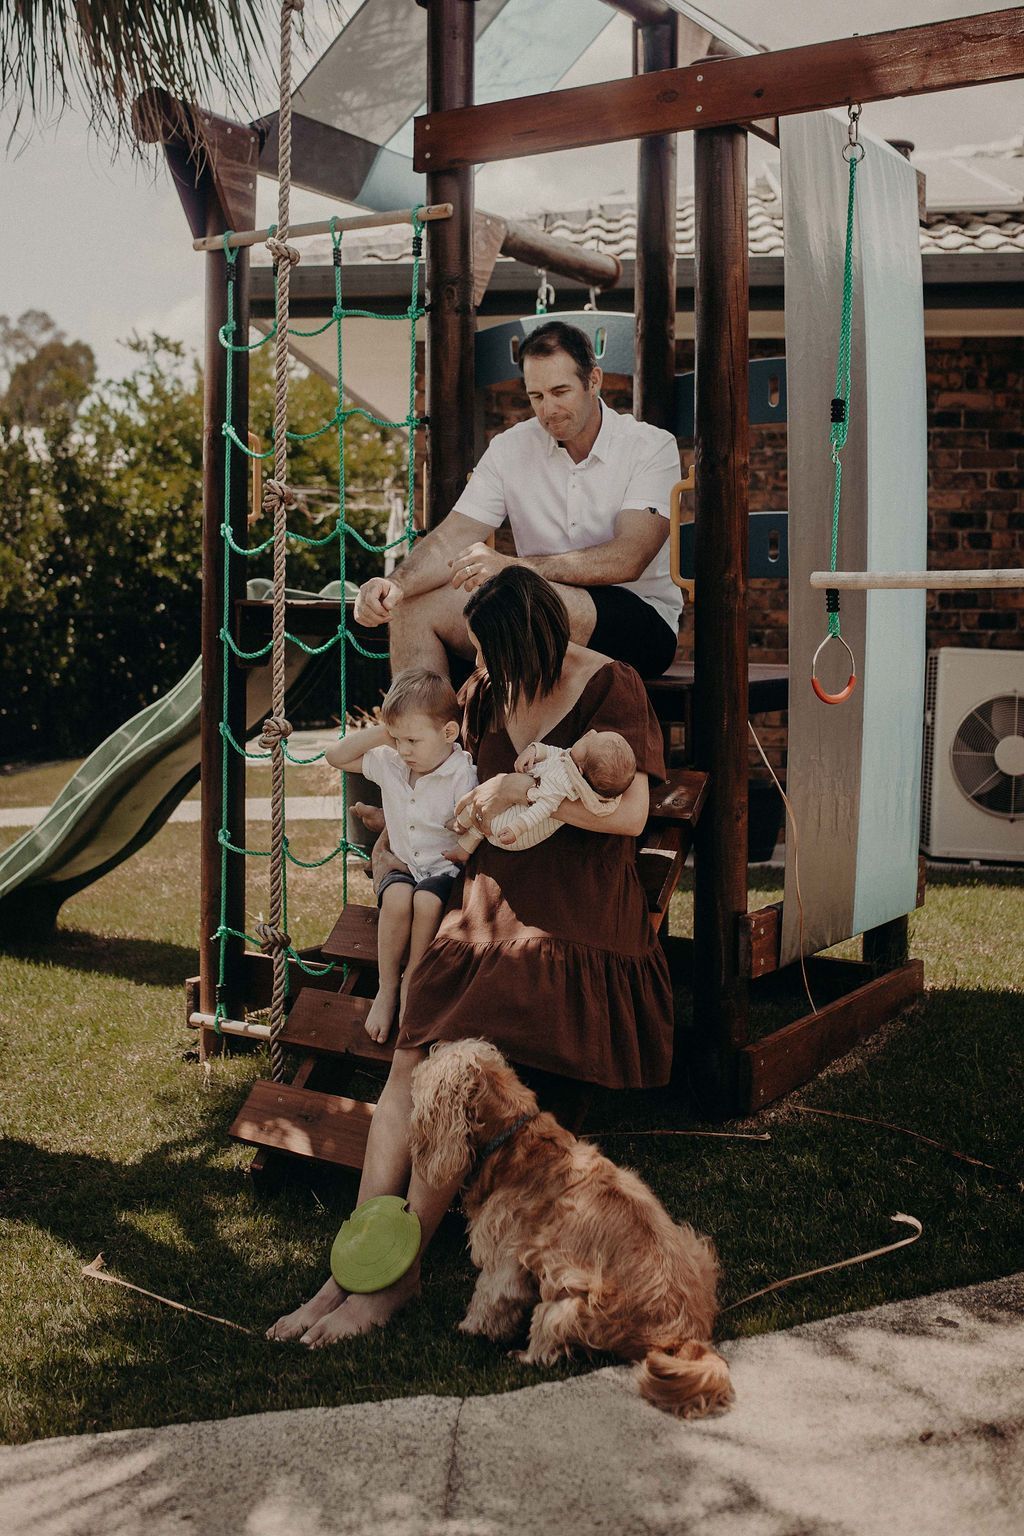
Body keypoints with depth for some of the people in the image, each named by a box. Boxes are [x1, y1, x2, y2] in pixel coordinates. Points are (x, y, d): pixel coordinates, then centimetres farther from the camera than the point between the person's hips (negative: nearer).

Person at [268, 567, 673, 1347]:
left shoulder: (612, 688, -6)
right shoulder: (494, 691, 14)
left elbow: (631, 814, -15)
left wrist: (522, 789, -17)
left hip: (575, 930, -6)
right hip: (496, 903, 6)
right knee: (409, 1060, -14)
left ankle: (402, 1269, -10)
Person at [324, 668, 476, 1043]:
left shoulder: (462, 775, -14)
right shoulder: (389, 762, 2)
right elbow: (336, 757, 8)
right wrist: (380, 731, -3)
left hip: (445, 872, -4)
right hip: (403, 866, 4)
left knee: (427, 900, -35)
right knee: (396, 897, -30)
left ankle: (412, 982, -11)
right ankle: (386, 989, -16)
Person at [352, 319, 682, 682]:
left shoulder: (653, 447, -7)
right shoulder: (510, 448, 6)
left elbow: (628, 560, -21)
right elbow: (451, 539, -3)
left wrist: (513, 565, -33)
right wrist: (397, 582, -26)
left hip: (641, 619, -4)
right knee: (410, 606, -15)